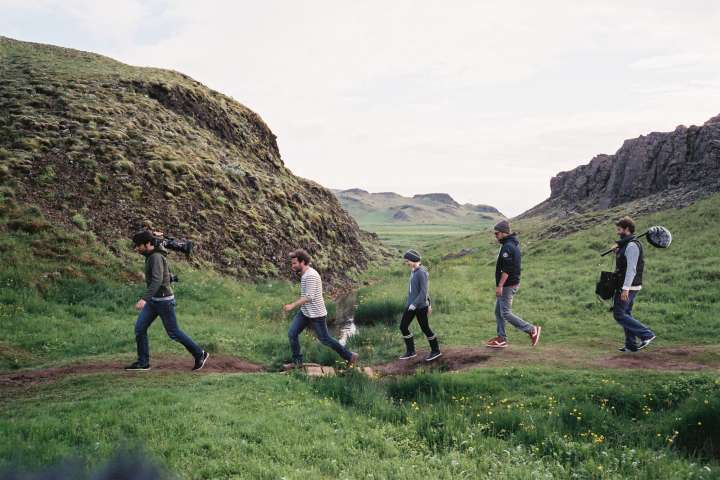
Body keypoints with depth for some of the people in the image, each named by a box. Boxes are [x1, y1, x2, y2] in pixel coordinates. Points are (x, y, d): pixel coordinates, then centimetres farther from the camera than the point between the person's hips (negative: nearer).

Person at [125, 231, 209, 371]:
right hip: (154, 300, 9)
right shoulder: (153, 256, 9)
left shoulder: (156, 257, -22)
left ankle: (199, 354, 16)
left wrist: (144, 299, -44)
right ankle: (143, 362, 10)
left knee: (173, 332, 2)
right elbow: (167, 272, 22)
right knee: (140, 328, 4)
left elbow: (157, 280, -34)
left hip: (163, 301, -9)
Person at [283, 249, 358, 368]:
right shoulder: (304, 274, 6)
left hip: (316, 315, -9)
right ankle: (297, 361, 18)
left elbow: (309, 297, -29)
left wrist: (292, 305, -28)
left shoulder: (311, 275, -25)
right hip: (304, 312, 9)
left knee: (325, 339, 4)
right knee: (292, 333, 4)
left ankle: (350, 356, 20)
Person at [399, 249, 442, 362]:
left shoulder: (422, 272, -19)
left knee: (425, 328, 4)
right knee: (403, 327, 5)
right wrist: (428, 304, 23)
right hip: (411, 304, 9)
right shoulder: (414, 271, 11)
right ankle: (410, 351, 17)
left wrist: (415, 304, -25)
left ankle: (435, 350, 22)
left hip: (420, 305, -9)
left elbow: (424, 291, -22)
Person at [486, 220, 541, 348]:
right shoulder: (514, 244, 14)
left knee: (506, 313, -6)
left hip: (507, 285, -10)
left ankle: (532, 330, -2)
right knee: (498, 311, 14)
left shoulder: (507, 247, -19)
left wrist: (499, 285, -23)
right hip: (512, 284, 10)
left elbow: (506, 269, -25)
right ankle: (501, 338, 18)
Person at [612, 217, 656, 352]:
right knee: (626, 314, 12)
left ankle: (646, 334, -7)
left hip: (628, 287, -10)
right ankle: (631, 345, 15)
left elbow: (631, 269, -24)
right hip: (627, 286, 10)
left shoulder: (632, 246, -17)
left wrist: (625, 289, -26)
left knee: (619, 315, -8)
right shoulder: (626, 245, 14)